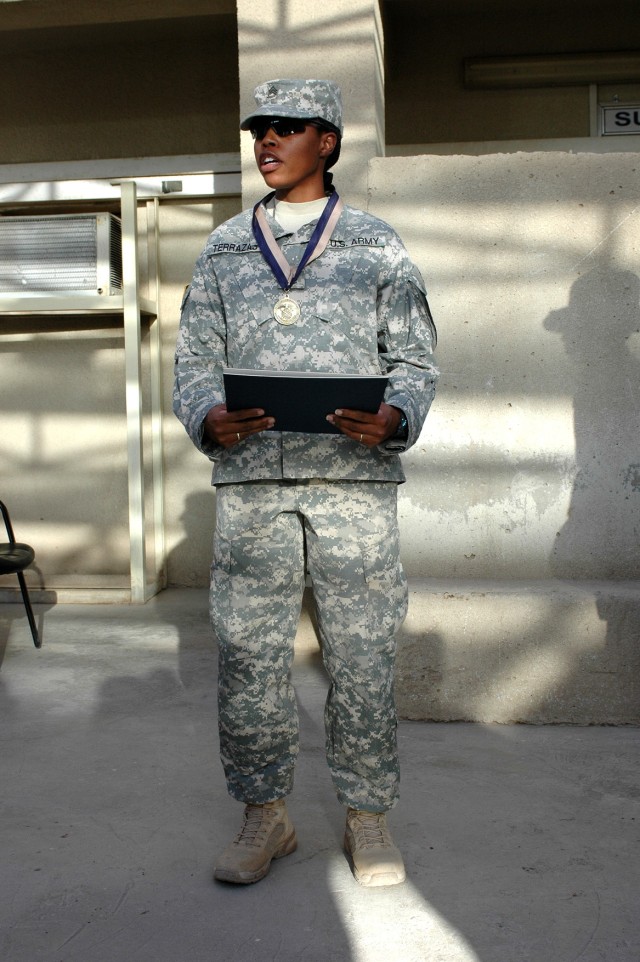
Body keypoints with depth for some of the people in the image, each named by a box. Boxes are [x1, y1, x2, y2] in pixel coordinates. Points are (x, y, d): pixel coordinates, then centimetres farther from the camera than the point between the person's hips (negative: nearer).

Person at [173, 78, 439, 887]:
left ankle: (367, 815, 18)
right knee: (247, 648, 2)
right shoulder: (224, 249, 17)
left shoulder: (377, 246, 11)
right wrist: (210, 419, -9)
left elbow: (414, 359, 8)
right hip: (251, 480, 2)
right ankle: (265, 814, 19)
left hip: (355, 477, -1)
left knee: (361, 649, 2)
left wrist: (395, 418, -14)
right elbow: (195, 360, 13)